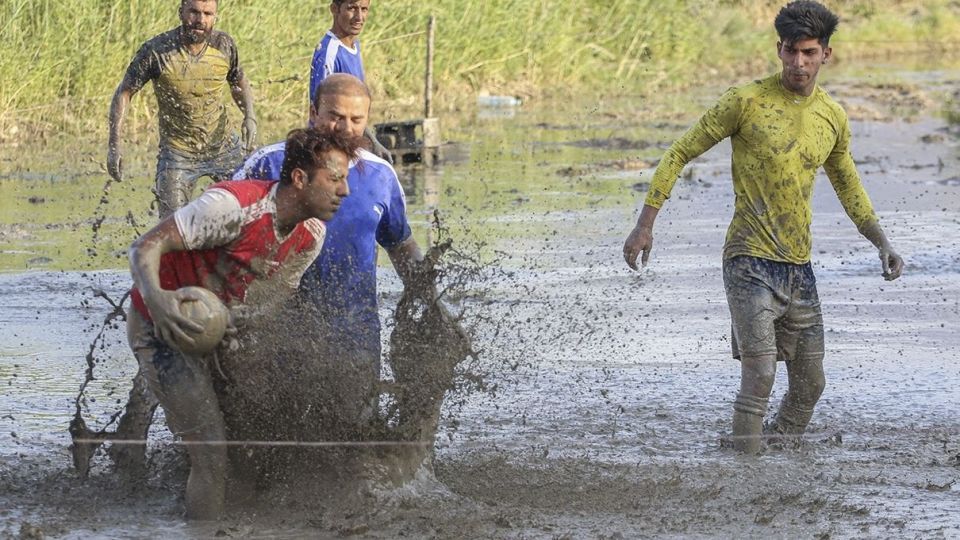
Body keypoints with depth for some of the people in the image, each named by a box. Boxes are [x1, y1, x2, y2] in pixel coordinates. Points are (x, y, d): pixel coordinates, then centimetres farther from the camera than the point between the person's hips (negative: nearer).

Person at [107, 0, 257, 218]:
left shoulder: (224, 45, -5)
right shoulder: (156, 51, -16)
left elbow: (239, 82, 15)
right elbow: (124, 93, -7)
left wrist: (249, 116, -4)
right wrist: (114, 144, -15)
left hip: (223, 148, 3)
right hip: (177, 153, -3)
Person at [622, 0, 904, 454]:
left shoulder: (833, 119, 7)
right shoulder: (746, 102, -9)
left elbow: (847, 185, 25)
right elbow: (680, 154, -2)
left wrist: (882, 242, 15)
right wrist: (644, 225, -7)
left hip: (799, 268, 6)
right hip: (750, 263, -6)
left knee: (809, 385, 8)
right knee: (759, 378, -17)